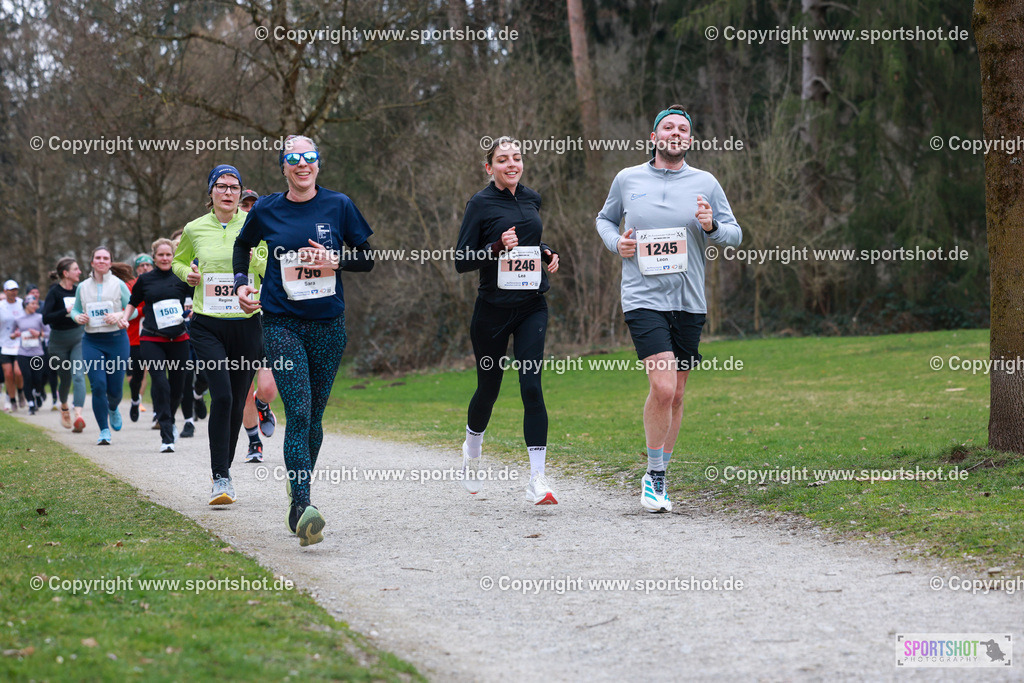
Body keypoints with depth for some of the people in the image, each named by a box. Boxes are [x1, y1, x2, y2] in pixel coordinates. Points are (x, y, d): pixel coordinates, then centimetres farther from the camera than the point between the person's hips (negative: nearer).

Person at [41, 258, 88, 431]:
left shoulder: (78, 290, 2)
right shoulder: (54, 292, -12)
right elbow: (46, 318, -22)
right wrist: (67, 311, -31)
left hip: (78, 338, 2)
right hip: (59, 341, -2)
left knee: (78, 376, -16)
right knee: (65, 378, 10)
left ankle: (78, 415, -29)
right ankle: (64, 407, 41)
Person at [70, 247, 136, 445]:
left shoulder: (119, 284, 1)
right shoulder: (83, 287, 8)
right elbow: (75, 310, 17)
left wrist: (119, 315, -18)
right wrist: (78, 317, -6)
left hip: (116, 339, -1)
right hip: (91, 341, 1)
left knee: (115, 389, 2)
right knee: (98, 385, -12)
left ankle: (113, 408, 40)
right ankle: (104, 431, -3)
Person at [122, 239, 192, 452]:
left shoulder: (181, 278, 5)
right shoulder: (145, 280, 6)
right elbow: (133, 302, 19)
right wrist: (125, 318, 4)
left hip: (178, 339, 1)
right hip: (152, 340, -1)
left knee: (177, 386, 8)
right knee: (161, 384, -15)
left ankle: (170, 421, 39)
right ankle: (166, 437, -12)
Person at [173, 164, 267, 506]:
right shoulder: (195, 229, 4)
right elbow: (178, 260, 22)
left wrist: (254, 257, -12)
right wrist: (187, 274, 0)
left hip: (246, 323, 1)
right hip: (207, 325, -1)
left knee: (237, 401, 8)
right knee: (221, 396, -17)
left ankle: (225, 468, 28)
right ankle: (220, 478, -13)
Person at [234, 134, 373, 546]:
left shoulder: (338, 206, 2)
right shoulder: (266, 210, 3)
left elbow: (367, 259, 7)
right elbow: (243, 245, 23)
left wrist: (335, 261, -12)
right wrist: (241, 283, 8)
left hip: (328, 324, 2)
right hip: (282, 323, -2)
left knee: (314, 415, 9)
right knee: (298, 413, -15)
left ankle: (300, 493, 27)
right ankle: (302, 505, -22)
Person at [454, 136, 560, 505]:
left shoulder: (532, 198, 9)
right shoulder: (481, 204, -7)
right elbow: (461, 261, -8)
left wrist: (547, 253, 6)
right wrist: (497, 247, -22)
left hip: (532, 306, 3)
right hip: (494, 307, -3)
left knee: (531, 386, -10)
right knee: (488, 387, 10)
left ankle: (538, 479, -13)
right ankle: (472, 448, 41)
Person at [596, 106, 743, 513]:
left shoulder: (705, 184, 6)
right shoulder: (627, 180, 5)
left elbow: (735, 234, 11)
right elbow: (605, 219, 21)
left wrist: (711, 226, -11)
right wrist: (616, 243, 0)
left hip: (689, 302, 3)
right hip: (643, 299, -3)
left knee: (676, 394, 8)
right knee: (663, 387, -18)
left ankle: (659, 478, 23)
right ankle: (653, 476, -2)